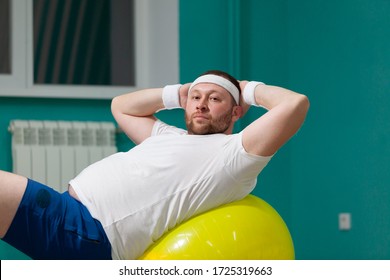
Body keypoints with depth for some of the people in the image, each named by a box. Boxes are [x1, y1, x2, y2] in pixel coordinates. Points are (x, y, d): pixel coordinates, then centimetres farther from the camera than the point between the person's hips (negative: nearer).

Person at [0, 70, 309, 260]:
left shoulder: (235, 152, 2)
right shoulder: (170, 135, 28)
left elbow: (297, 103, -9)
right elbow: (121, 105, 43)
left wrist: (251, 90, 10)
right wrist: (178, 93, 33)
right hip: (65, 211, 10)